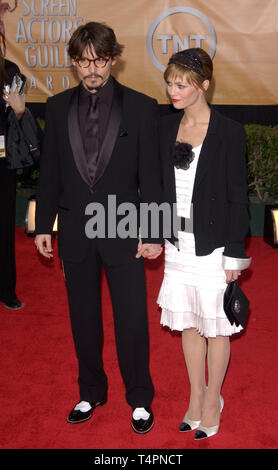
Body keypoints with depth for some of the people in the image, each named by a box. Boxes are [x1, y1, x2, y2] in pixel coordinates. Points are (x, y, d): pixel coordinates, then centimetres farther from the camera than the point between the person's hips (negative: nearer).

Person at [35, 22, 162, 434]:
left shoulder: (140, 107, -3)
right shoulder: (58, 107, 5)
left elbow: (150, 174, -4)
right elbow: (50, 170, 8)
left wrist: (153, 233, -8)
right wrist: (44, 225, 5)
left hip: (123, 229, -2)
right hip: (75, 230, 3)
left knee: (132, 319, 4)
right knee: (83, 318, 14)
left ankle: (140, 399, 24)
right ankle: (91, 392, 32)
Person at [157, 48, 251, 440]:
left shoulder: (229, 133, -11)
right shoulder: (167, 127, 4)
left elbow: (237, 198, -9)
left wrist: (234, 255, -11)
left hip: (213, 245, -5)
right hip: (178, 244, 5)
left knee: (215, 327, 9)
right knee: (188, 324, 15)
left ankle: (212, 400, 28)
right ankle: (195, 397, 32)